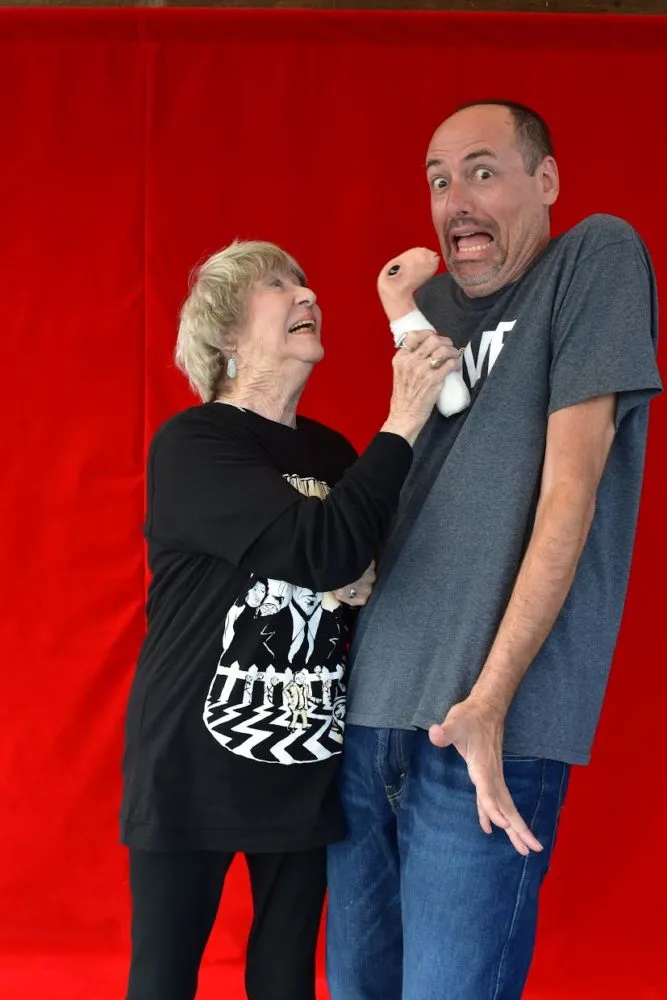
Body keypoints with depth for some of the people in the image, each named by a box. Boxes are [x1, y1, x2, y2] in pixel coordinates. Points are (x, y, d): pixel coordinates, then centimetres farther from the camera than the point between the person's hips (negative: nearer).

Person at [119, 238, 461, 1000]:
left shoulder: (333, 453, 8)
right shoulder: (191, 445, -11)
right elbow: (322, 547, -25)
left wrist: (369, 582, -4)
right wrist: (402, 425, -20)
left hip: (308, 764, 6)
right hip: (195, 760, -5)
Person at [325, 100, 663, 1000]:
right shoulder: (433, 298, 15)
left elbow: (568, 488, -12)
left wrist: (489, 699, -17)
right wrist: (405, 325, 4)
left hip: (486, 722, -6)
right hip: (369, 706, 7)